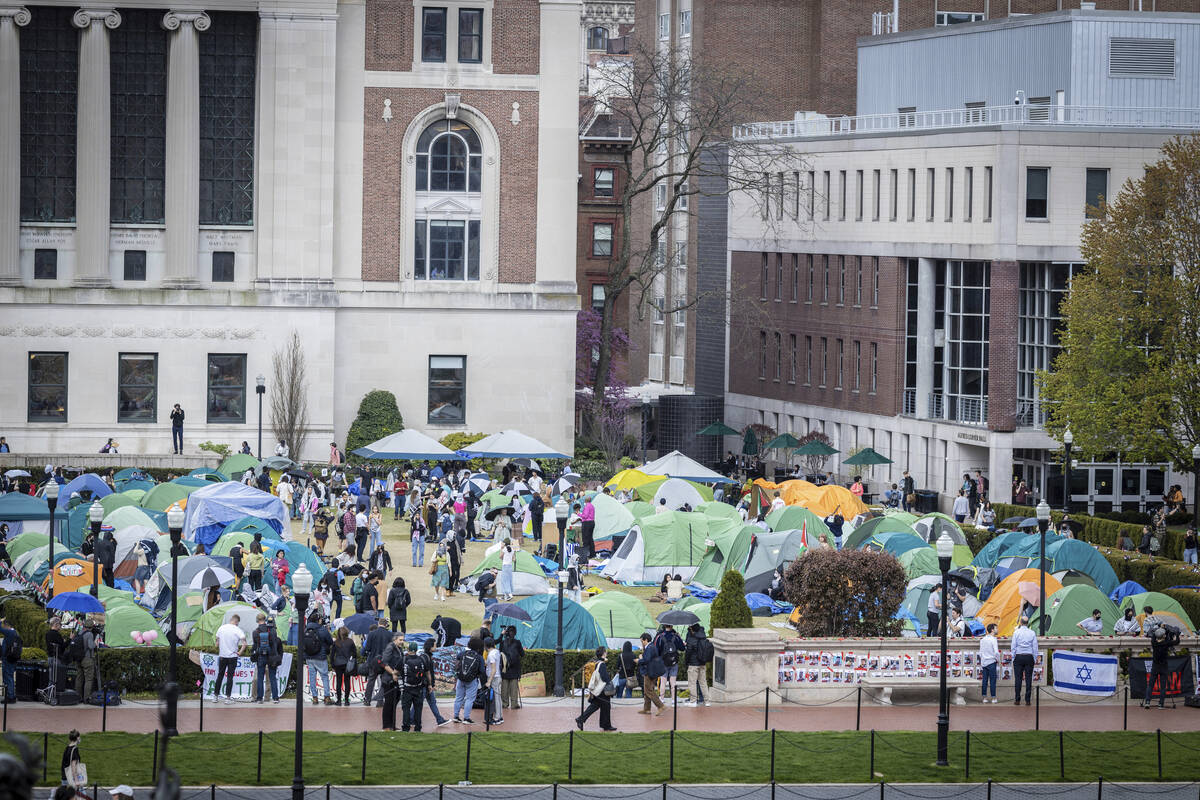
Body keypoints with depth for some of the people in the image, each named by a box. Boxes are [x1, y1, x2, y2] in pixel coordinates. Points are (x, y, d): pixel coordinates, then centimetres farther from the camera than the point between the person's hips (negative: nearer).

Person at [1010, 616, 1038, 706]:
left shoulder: (1016, 633, -2)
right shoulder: (1032, 633, 2)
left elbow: (1013, 647, -2)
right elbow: (1035, 648, 3)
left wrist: (1013, 658, 5)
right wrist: (1034, 658, 11)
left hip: (1018, 657, -1)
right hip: (1029, 657, 1)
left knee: (1018, 679, 0)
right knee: (1028, 678, 2)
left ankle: (1017, 700, -2)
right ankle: (1027, 700, 0)